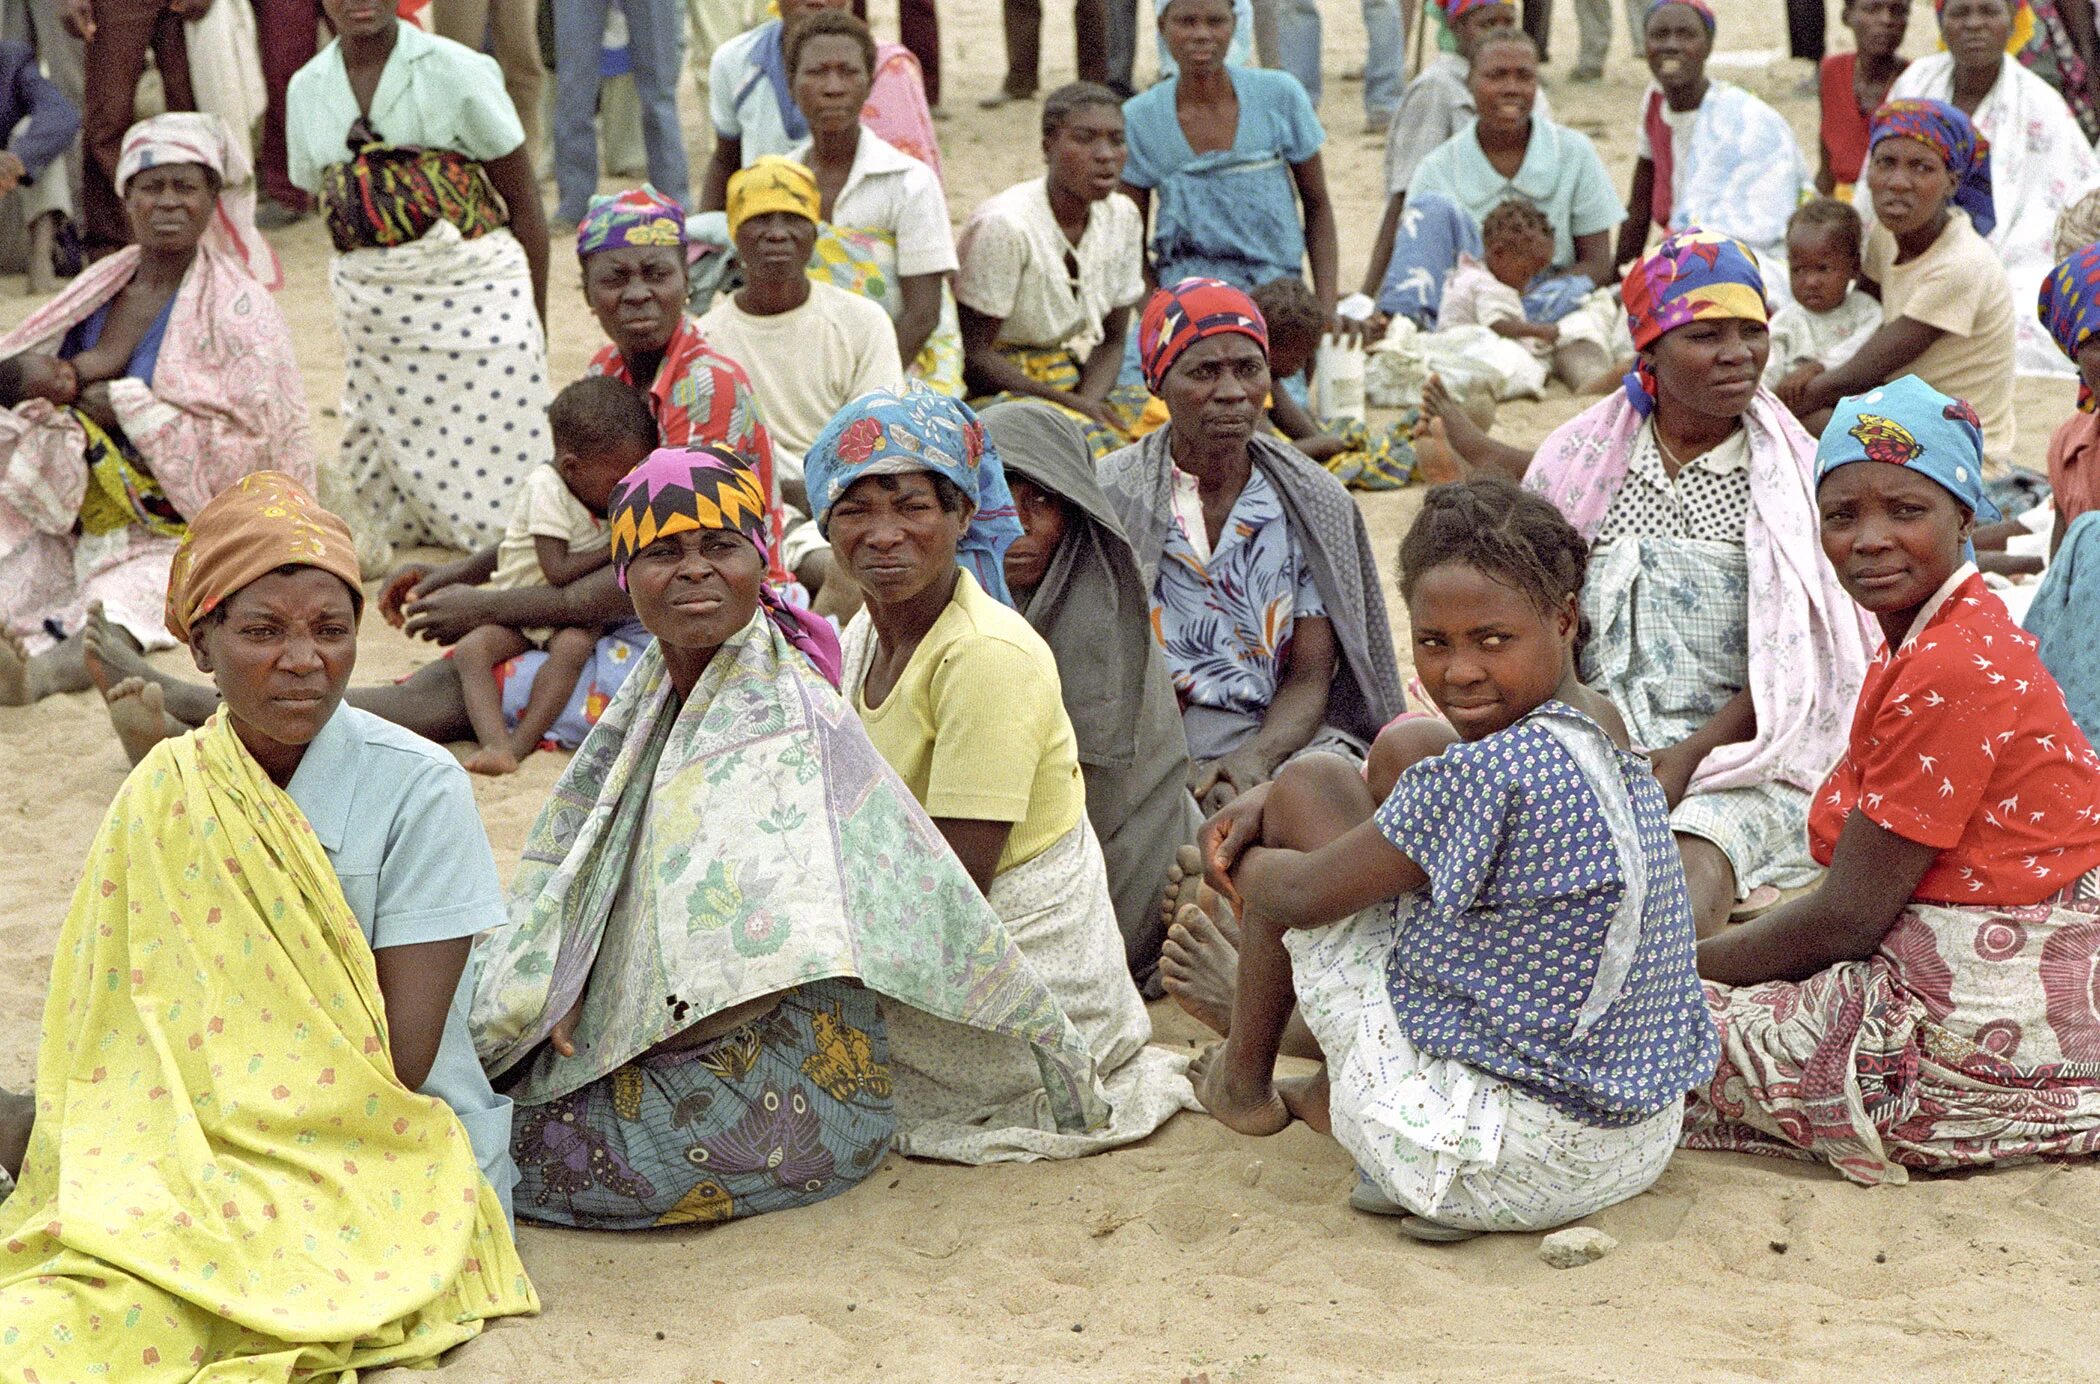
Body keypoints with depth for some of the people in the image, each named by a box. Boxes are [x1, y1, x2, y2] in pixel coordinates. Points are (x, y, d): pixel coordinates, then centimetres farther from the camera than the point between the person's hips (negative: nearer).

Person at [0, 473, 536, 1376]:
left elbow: (397, 1061, -9)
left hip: (385, 1169, -3)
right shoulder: (166, 797, 5)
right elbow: (122, 1043, 6)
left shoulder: (419, 791, -7)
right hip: (195, 1160, 3)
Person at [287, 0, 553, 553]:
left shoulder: (454, 69, -7)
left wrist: (537, 323, -5)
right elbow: (329, 205, 16)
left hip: (474, 293, -4)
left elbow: (523, 200, -4)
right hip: (368, 302, 4)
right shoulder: (307, 89, 7)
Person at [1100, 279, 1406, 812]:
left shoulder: (1316, 503, 7)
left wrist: (1254, 758, -18)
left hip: (1277, 742, 3)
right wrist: (1179, 771, -20)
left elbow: (1311, 676, 4)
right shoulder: (1108, 497, 0)